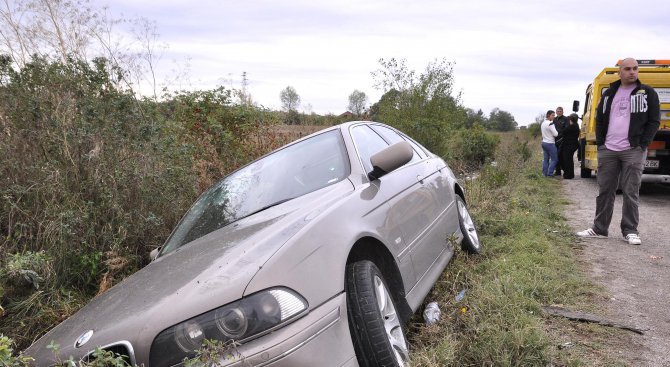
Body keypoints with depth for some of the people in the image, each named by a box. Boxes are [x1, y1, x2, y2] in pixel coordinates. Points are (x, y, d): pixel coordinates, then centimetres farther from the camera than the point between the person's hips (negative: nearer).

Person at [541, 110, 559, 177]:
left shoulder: (543, 123, 11)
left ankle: (545, 173, 11)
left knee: (546, 159, 11)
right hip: (550, 144, -9)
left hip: (544, 142, 9)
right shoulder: (550, 124, -17)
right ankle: (550, 173, -5)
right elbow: (556, 134, -17)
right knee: (554, 159, -1)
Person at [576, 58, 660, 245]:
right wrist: (600, 142, 5)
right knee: (604, 191, 7)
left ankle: (630, 231, 7)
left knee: (631, 192, -2)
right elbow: (599, 119, 17)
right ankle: (599, 228, 14)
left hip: (633, 151, -3)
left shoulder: (647, 93, 4)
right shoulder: (609, 94, 14)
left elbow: (654, 121, 2)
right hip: (607, 150, 3)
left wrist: (643, 144, -8)